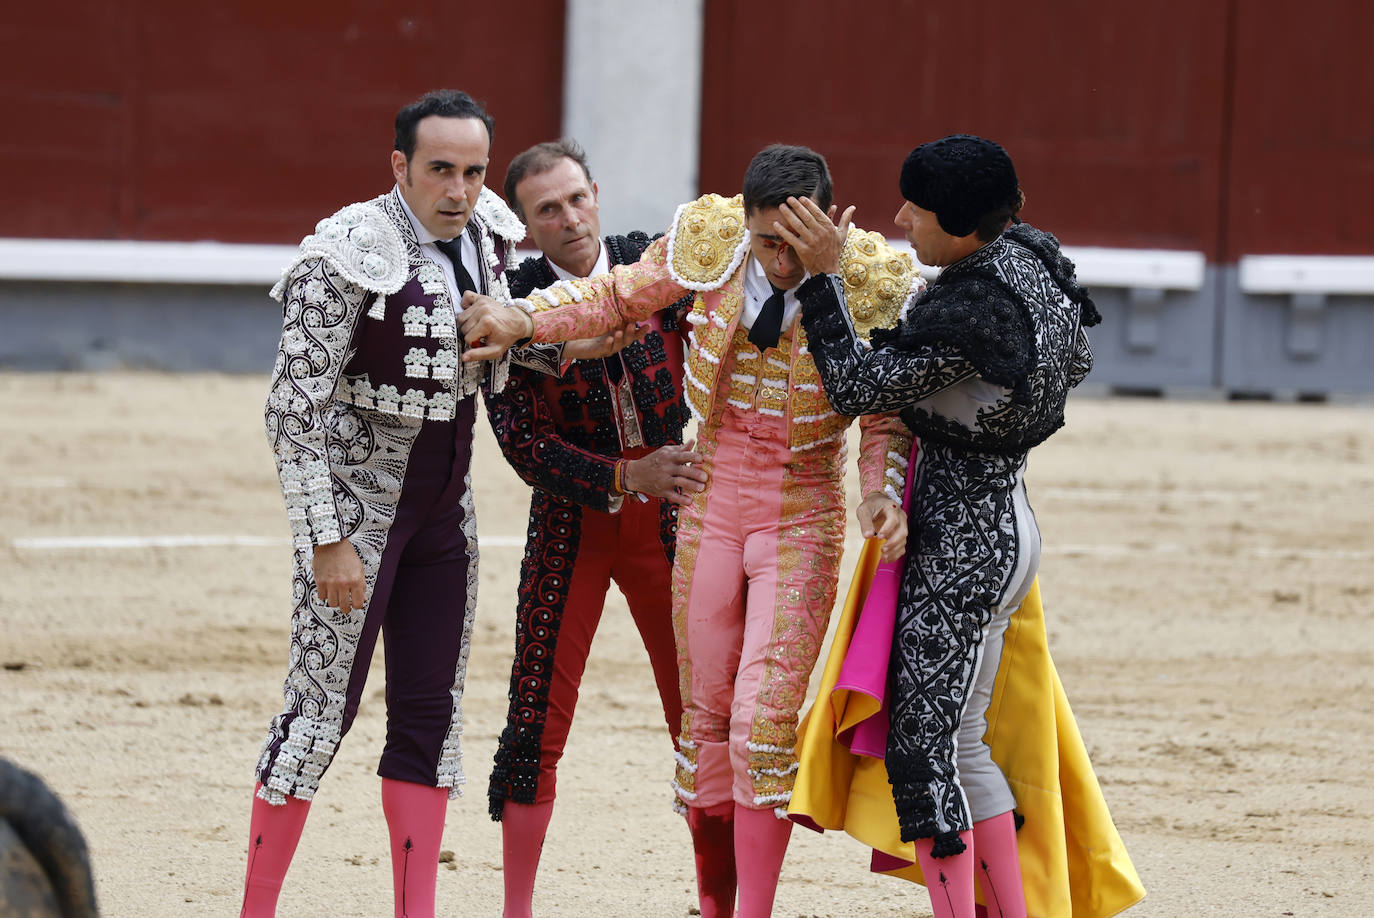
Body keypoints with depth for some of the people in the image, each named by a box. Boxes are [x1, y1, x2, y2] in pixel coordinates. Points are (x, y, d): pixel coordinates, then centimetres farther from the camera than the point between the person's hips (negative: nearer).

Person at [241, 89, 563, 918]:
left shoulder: (487, 234, 1)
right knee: (322, 705, -6)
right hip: (358, 504, -7)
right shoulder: (347, 257, -18)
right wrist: (327, 540, -22)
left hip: (444, 508, 7)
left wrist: (557, 343, 4)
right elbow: (294, 411, -19)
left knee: (431, 713, 7)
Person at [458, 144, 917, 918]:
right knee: (707, 714, 9)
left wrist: (885, 493, -24)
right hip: (712, 500, 3)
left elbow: (888, 416, -7)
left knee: (764, 717, -13)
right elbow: (619, 296, 8)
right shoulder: (708, 241, -8)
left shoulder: (874, 280, -15)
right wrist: (523, 320, -3)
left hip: (802, 514, -3)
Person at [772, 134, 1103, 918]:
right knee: (963, 744, 16)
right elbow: (1076, 362, 22)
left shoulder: (970, 310, -24)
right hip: (1007, 523, 10)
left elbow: (859, 386, -19)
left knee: (925, 746, -8)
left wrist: (823, 275, -17)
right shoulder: (1037, 259, 4)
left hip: (963, 540, -10)